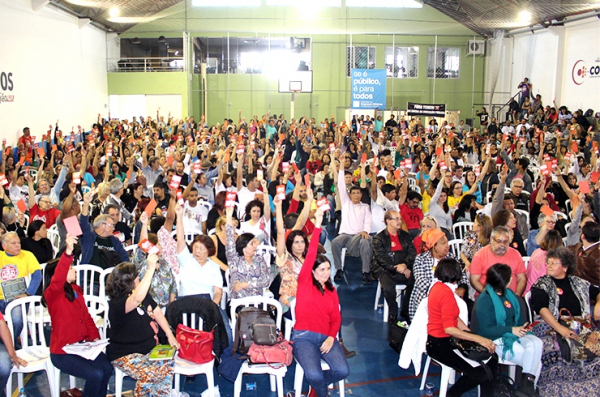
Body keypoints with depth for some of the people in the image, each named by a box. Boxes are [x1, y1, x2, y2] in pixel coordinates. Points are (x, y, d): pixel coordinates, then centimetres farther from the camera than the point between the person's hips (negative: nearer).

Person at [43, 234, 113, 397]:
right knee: (95, 375, -21)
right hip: (62, 352, -6)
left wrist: (95, 338, -1)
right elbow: (57, 280, -38)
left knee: (107, 368, -14)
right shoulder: (52, 294, -15)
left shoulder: (76, 290, 9)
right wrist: (68, 251, -52)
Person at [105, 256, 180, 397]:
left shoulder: (144, 295, 6)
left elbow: (157, 312, 12)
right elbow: (137, 298, -42)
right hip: (126, 355, -7)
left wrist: (170, 335, 1)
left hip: (149, 348, 8)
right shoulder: (117, 303, -21)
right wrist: (151, 269, -44)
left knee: (168, 365, -15)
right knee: (148, 374, -29)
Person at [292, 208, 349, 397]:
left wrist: (331, 338, -8)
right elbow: (310, 255, -7)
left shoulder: (332, 291, 17)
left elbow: (336, 318, 13)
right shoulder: (305, 282, 4)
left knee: (343, 370, -21)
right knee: (314, 375, -28)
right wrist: (318, 225, -15)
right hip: (303, 336, -4)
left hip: (326, 337, 4)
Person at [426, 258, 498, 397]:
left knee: (491, 357, 2)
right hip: (439, 345, -10)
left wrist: (471, 334, 3)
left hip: (439, 340, 10)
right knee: (479, 374, -18)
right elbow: (449, 328, -25)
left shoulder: (438, 286, 8)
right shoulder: (446, 293, -20)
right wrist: (478, 338, -21)